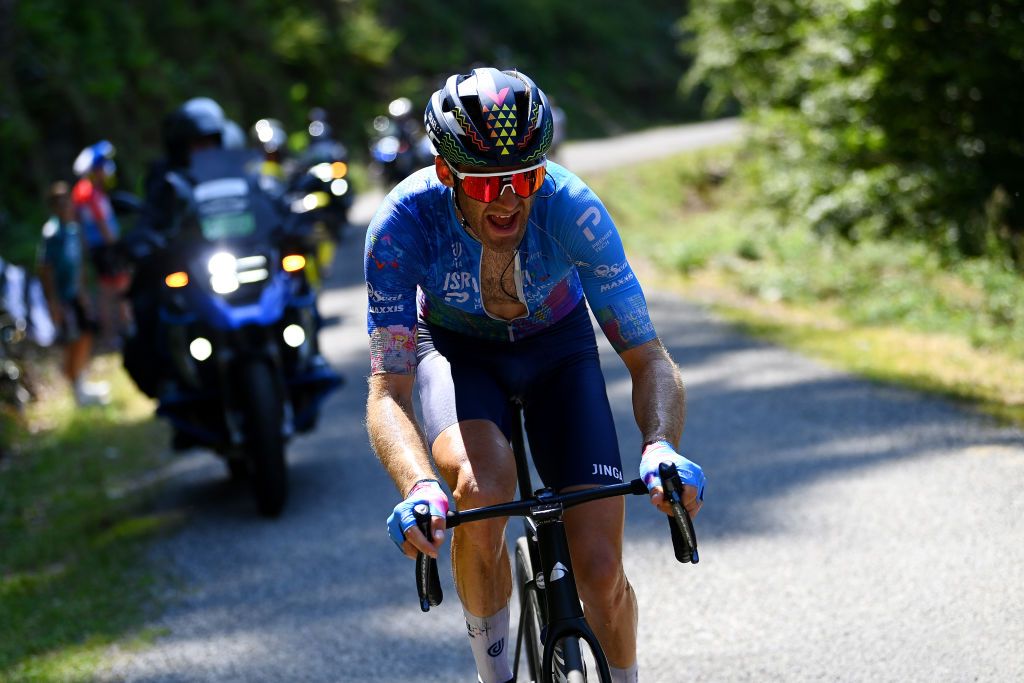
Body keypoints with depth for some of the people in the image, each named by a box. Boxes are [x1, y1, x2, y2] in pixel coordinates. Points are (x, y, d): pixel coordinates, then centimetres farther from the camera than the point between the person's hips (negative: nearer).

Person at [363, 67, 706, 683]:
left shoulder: (572, 209, -32)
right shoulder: (405, 221, -33)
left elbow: (649, 359, -29)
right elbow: (388, 390, -35)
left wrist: (661, 448, -50)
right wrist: (418, 487, -55)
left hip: (557, 343, 1)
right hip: (455, 349, -1)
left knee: (601, 570, -12)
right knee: (484, 485, -34)